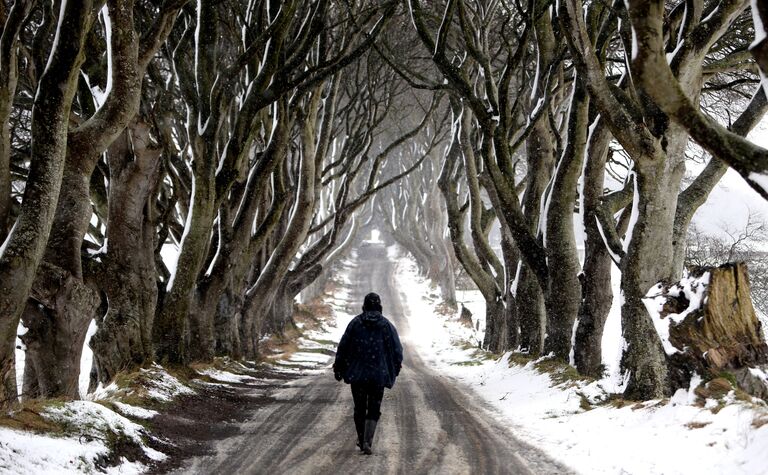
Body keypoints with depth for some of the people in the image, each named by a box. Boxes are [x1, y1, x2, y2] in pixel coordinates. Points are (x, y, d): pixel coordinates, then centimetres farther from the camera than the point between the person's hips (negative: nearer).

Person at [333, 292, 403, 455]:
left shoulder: (355, 323, -1)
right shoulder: (387, 325, -2)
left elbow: (343, 347, 0)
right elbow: (397, 350, -1)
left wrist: (338, 368, 9)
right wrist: (395, 369, 15)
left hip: (357, 373, 1)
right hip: (378, 374, -1)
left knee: (359, 408, 14)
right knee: (374, 409, 4)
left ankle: (361, 440, 23)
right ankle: (367, 442, -11)